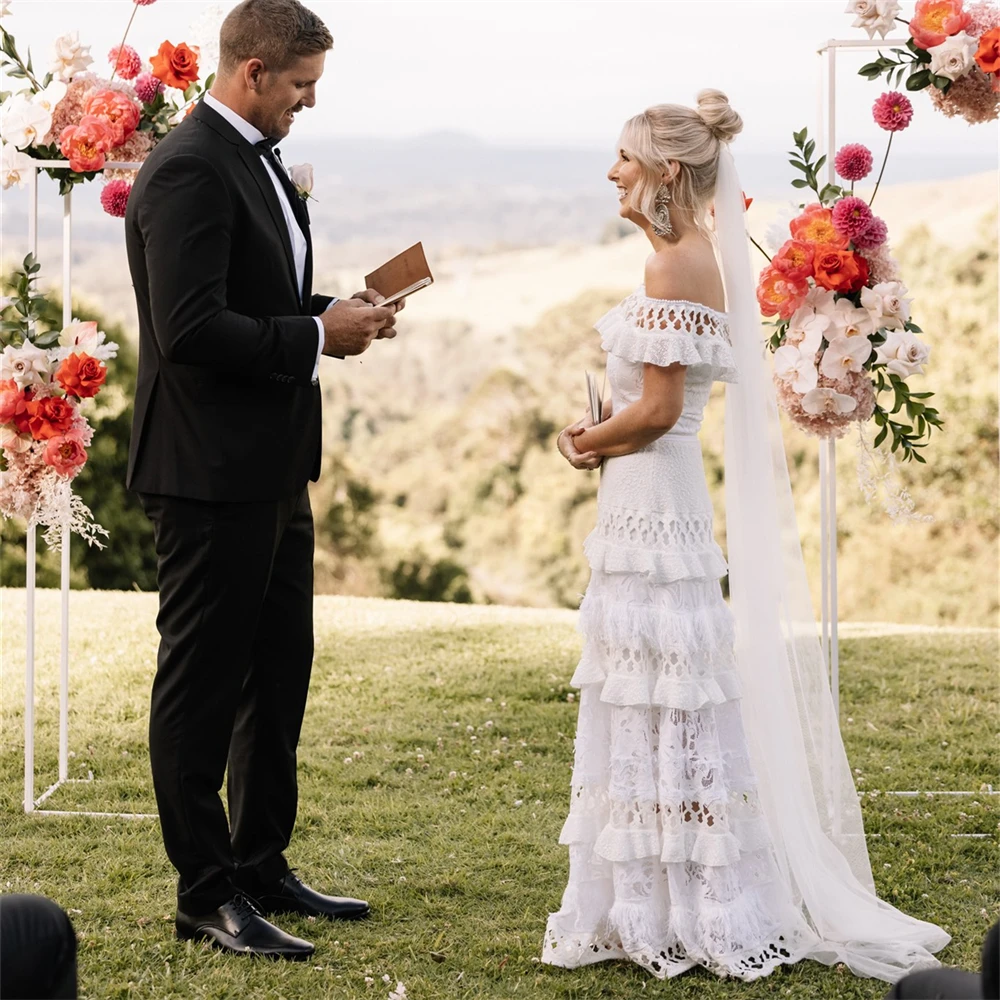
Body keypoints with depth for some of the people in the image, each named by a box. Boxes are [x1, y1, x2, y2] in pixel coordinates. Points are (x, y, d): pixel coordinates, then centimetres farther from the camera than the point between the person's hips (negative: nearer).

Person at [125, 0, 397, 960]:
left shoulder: (256, 161, 14)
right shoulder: (188, 171, -18)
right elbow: (192, 330, -25)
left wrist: (337, 311, 6)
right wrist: (317, 336, -17)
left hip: (270, 470, 10)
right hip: (212, 474, -10)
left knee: (277, 675, 17)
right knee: (201, 685, 0)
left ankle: (262, 867, 30)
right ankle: (206, 893, 8)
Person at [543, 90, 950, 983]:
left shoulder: (674, 265, -15)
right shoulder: (701, 259, 14)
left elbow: (657, 409, -19)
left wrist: (586, 442, -2)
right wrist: (600, 440, 6)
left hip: (653, 504, -10)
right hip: (658, 501, 10)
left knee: (661, 701, -3)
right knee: (657, 703, 14)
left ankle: (684, 917, 4)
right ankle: (663, 909, 22)